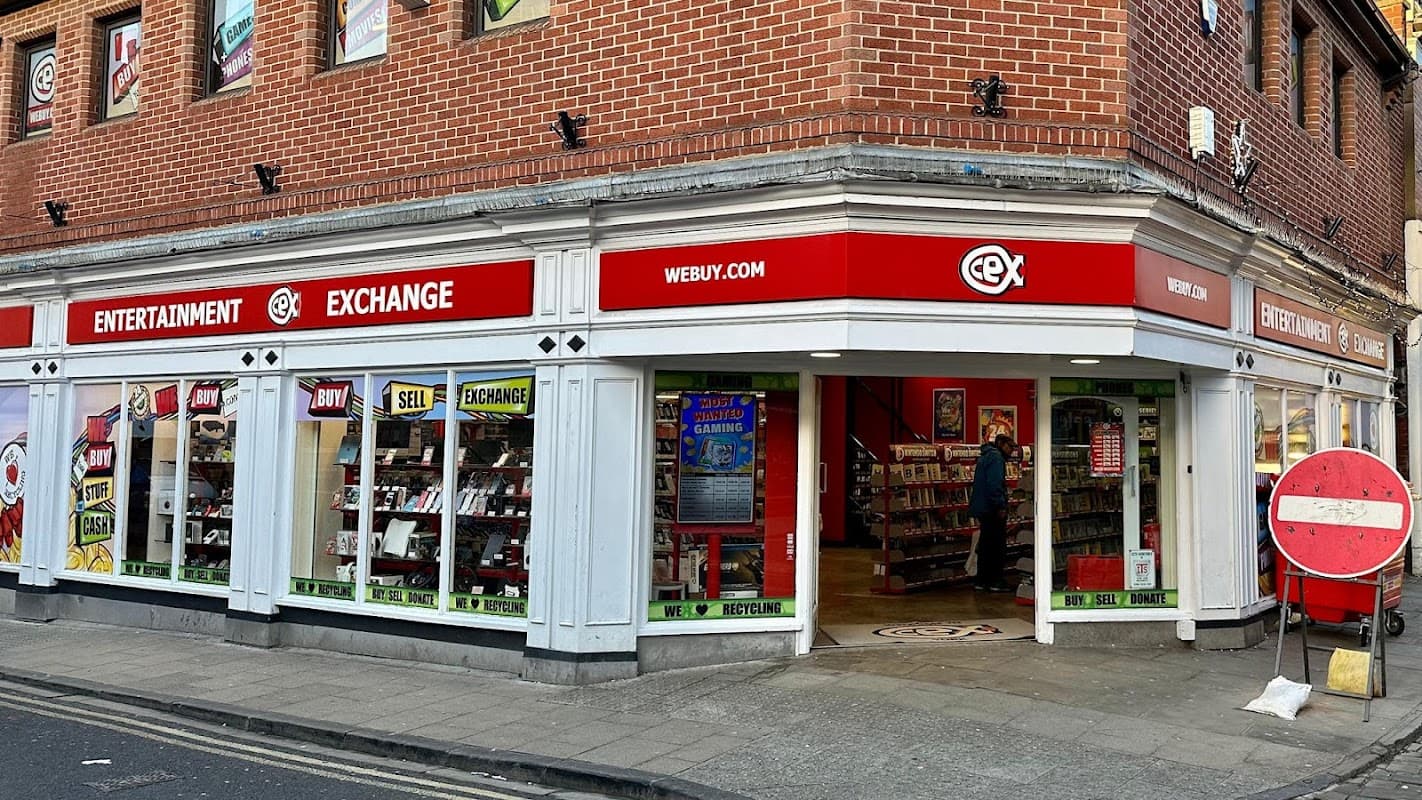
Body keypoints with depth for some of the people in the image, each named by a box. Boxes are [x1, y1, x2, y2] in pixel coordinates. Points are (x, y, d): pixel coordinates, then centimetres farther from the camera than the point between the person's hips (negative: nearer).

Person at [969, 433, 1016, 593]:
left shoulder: (986, 456, 20)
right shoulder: (996, 457, -12)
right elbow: (995, 483, -23)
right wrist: (1001, 506, -22)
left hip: (983, 508, 10)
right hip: (993, 509, -10)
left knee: (986, 544, 13)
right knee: (998, 545, -4)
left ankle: (982, 580, 16)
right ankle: (995, 581, -3)